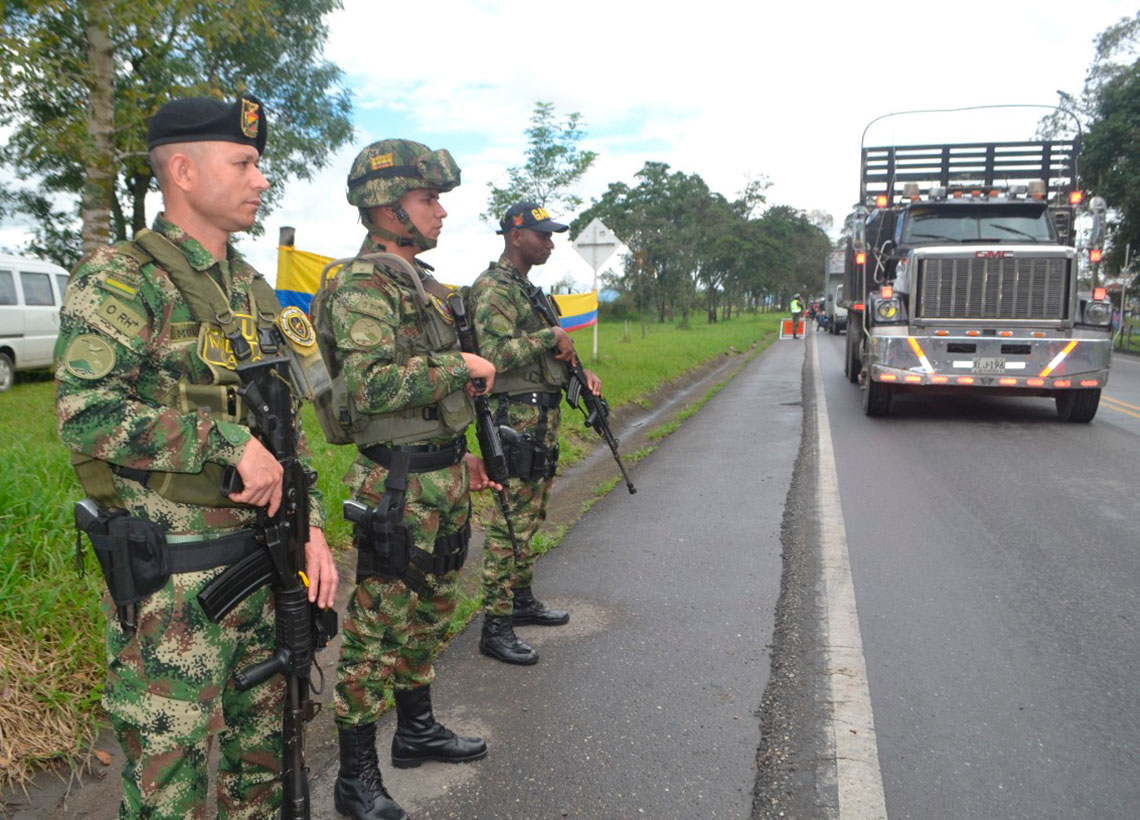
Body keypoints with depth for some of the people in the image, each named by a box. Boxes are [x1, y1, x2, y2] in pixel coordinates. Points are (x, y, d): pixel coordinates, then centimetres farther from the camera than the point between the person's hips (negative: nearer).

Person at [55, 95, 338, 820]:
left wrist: (310, 523, 5)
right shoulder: (120, 279, -11)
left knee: (264, 748, 20)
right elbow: (86, 414, -24)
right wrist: (230, 442, -24)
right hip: (170, 578, -7)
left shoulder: (254, 289, 11)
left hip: (260, 561, 7)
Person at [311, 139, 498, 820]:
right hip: (398, 488, -10)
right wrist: (461, 367, -23)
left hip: (442, 480, 10)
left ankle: (418, 730, 40)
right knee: (378, 630, 3)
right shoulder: (363, 286, -16)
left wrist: (459, 453, 21)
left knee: (430, 613, 21)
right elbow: (368, 385, -31)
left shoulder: (417, 280, 15)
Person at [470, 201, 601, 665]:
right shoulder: (493, 287, -13)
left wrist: (578, 372, 9)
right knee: (510, 523, -6)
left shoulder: (528, 288, 18)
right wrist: (551, 335, -19)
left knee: (531, 517, 18)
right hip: (515, 418, -10)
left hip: (542, 416, 10)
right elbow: (495, 353, -26)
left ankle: (522, 600, 31)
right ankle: (495, 628, 2)